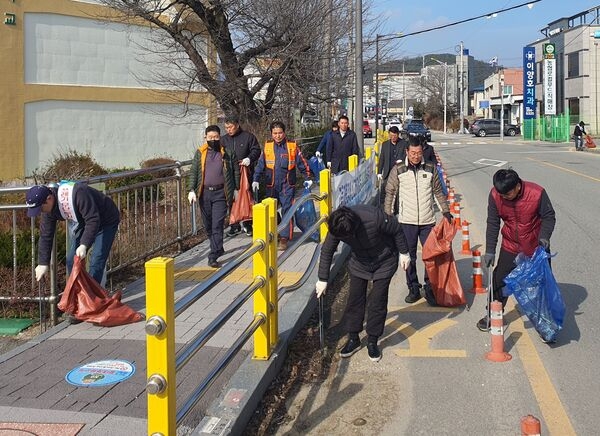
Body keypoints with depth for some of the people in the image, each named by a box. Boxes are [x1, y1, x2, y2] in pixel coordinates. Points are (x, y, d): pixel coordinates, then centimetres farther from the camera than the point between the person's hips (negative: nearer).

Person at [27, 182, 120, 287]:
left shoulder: (77, 194, -39)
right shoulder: (48, 208, -13)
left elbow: (93, 220, -37)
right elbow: (45, 236, -6)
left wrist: (84, 245, -44)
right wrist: (43, 263, -6)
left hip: (106, 221, -7)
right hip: (82, 223, 7)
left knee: (96, 262, -14)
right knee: (72, 259, 3)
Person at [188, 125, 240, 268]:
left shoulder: (226, 152, 3)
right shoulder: (200, 153, 6)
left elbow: (235, 170, 9)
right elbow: (193, 172, 5)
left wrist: (236, 189, 7)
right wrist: (191, 190, -5)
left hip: (220, 193, -3)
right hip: (204, 193, 3)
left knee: (217, 225, -9)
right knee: (208, 225, 12)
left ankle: (213, 256, -10)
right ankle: (218, 249, 32)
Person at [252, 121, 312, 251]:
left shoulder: (292, 146, -2)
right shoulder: (267, 146, 3)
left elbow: (302, 163, 4)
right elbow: (260, 165, 6)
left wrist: (307, 178, 3)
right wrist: (256, 180, -2)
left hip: (287, 185, -3)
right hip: (271, 186, 3)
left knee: (287, 210, -6)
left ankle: (284, 238, -2)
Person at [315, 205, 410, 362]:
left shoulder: (375, 218, -37)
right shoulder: (337, 227, -23)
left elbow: (396, 230, -18)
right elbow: (326, 251, -8)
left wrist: (404, 252, -7)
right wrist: (323, 279, -3)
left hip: (384, 261, -3)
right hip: (359, 262, 3)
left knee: (377, 302, -3)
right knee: (355, 299, 1)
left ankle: (372, 342, 11)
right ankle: (353, 339, 16)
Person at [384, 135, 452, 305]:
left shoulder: (431, 169, 1)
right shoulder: (398, 170, -3)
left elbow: (438, 192, 11)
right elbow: (390, 193, 5)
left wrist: (446, 211, 8)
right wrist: (387, 215, 2)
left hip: (428, 221, 1)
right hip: (407, 221, -1)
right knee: (409, 256, 8)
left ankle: (430, 288, 16)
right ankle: (413, 288, 20)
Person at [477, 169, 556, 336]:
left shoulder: (537, 193, -26)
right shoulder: (495, 195, -19)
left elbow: (549, 217, -12)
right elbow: (492, 224, -10)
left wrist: (544, 237, -29)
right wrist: (490, 250, -10)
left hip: (536, 247, -2)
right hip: (510, 247, 2)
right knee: (499, 280, 4)